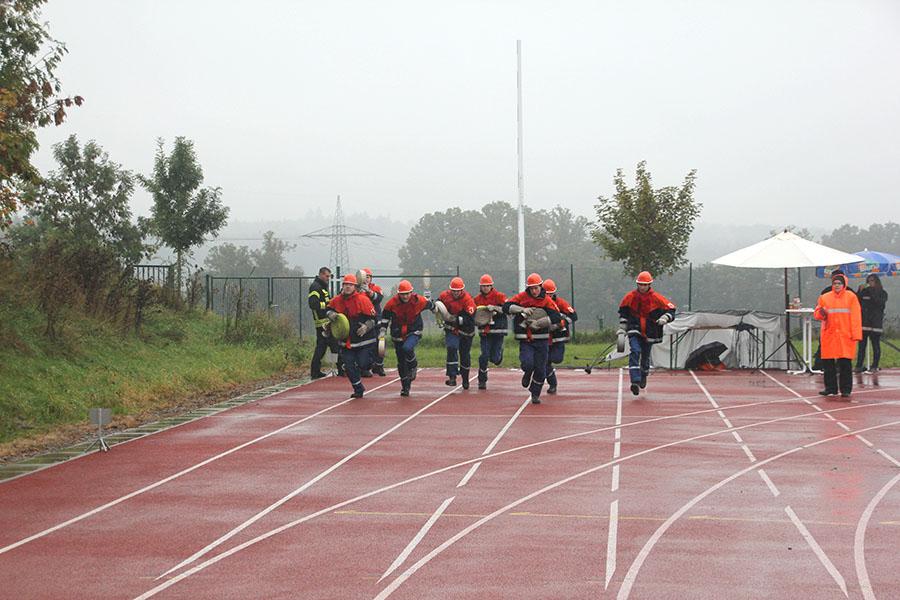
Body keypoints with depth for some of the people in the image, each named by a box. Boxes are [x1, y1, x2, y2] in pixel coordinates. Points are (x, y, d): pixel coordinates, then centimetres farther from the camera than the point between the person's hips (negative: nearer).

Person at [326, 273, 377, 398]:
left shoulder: (363, 299, -12)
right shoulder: (337, 301, 1)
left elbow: (373, 317, -8)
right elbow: (329, 309, 17)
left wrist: (367, 326, -24)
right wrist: (331, 314, -6)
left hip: (363, 339, -4)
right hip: (346, 340, 4)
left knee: (362, 364, -7)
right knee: (349, 367, 1)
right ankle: (358, 389, 18)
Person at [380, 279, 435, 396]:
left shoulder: (419, 301, -15)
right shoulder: (392, 303, -14)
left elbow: (430, 305, 7)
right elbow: (385, 316, -1)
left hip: (414, 332, -2)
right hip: (398, 334, 2)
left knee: (407, 348, -33)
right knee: (401, 361, 7)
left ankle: (413, 366, -1)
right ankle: (405, 386, 24)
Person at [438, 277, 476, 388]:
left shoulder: (468, 300, -22)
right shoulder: (445, 295, -8)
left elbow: (469, 319, -27)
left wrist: (457, 319, -38)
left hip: (465, 331, -2)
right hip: (451, 329, 2)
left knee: (464, 355, 10)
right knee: (451, 349, -21)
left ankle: (465, 379, 33)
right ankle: (452, 377, -24)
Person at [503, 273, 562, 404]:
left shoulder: (546, 300, -3)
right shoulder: (522, 297, -1)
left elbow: (556, 317, -14)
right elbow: (506, 307, -8)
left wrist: (537, 323, -21)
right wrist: (522, 309, -21)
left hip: (542, 340, 1)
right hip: (525, 340, -1)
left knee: (540, 369, 4)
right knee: (528, 363, -19)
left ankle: (535, 394, 25)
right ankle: (527, 374, 18)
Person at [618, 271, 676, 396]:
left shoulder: (656, 298, -9)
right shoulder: (630, 297, -4)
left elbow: (671, 309, -5)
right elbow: (623, 311, 12)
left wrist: (665, 318, -24)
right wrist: (622, 328, 8)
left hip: (649, 332, 1)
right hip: (634, 330, -1)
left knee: (645, 355, 12)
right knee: (635, 352, -21)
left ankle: (644, 375, 44)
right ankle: (635, 382, -28)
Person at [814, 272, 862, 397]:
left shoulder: (851, 297, 2)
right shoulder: (824, 297, 9)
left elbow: (855, 316, -3)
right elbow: (817, 314, 11)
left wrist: (856, 334, -10)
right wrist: (821, 313, -14)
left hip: (845, 335, -3)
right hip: (829, 335, 3)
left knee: (845, 363, -3)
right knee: (828, 363, 3)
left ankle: (846, 390, 3)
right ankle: (830, 388, 14)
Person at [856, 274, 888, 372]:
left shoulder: (882, 293, 4)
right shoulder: (864, 292, 11)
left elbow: (879, 302, -13)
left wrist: (871, 291, -11)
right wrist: (860, 291, -6)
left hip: (876, 323, -2)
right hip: (863, 322, 2)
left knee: (876, 345, 1)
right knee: (861, 345, 0)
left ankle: (874, 366, 5)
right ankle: (859, 366, -1)